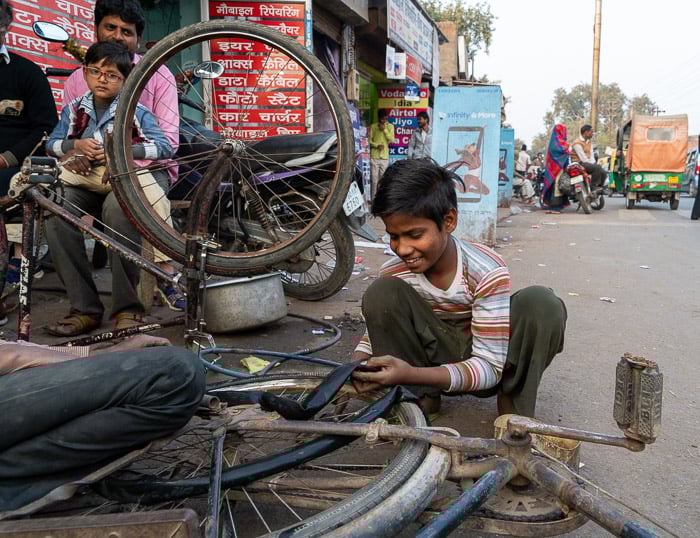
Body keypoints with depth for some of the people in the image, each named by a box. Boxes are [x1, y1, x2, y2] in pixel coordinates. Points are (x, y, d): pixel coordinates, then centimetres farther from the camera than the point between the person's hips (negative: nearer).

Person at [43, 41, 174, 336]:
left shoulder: (136, 112, 7)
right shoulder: (74, 109, 17)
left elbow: (165, 146, -4)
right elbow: (52, 144, 16)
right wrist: (77, 145, -5)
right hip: (84, 182, 4)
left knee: (117, 206, -40)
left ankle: (127, 308, -33)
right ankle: (84, 308, -25)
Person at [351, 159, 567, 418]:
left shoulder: (487, 272, -26)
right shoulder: (393, 272, -14)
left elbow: (489, 368, -27)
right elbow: (376, 331, 0)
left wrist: (411, 374, -42)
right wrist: (358, 365, -26)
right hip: (434, 361, 3)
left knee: (542, 304, -31)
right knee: (382, 292, -22)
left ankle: (515, 409, -10)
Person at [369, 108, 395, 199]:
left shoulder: (390, 126, 6)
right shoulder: (373, 126, 4)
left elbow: (392, 140, -4)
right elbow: (369, 140, 3)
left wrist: (384, 129, -11)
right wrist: (377, 145, -13)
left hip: (385, 157, 1)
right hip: (374, 157, -1)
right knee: (374, 179, -1)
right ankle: (373, 198, 6)